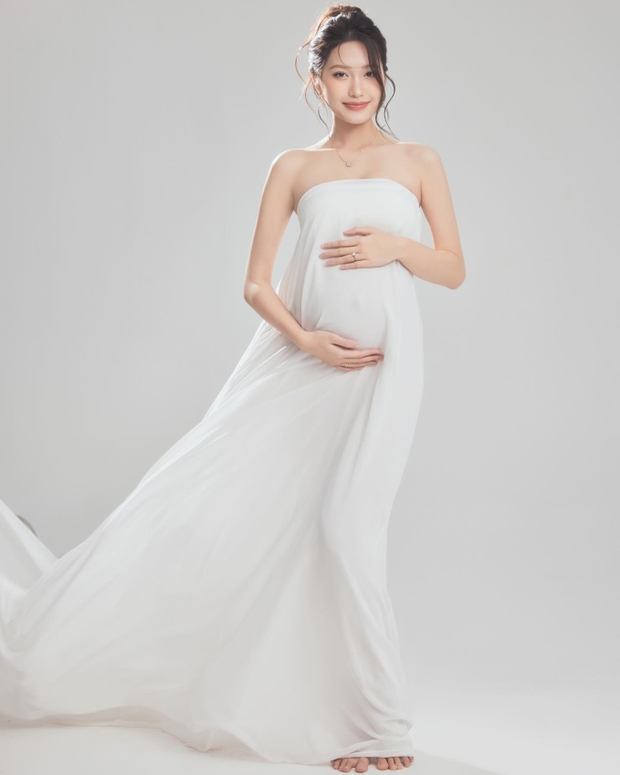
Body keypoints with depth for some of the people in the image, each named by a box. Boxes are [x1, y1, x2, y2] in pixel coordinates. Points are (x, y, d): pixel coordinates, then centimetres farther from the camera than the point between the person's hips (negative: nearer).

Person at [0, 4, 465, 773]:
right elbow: (255, 283, 6)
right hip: (294, 358, 2)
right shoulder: (293, 167, 12)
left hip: (381, 364, -1)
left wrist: (396, 246, -8)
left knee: (345, 528, -12)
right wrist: (306, 341, -11)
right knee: (206, 494, -4)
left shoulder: (419, 160, 13)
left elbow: (455, 269, 12)